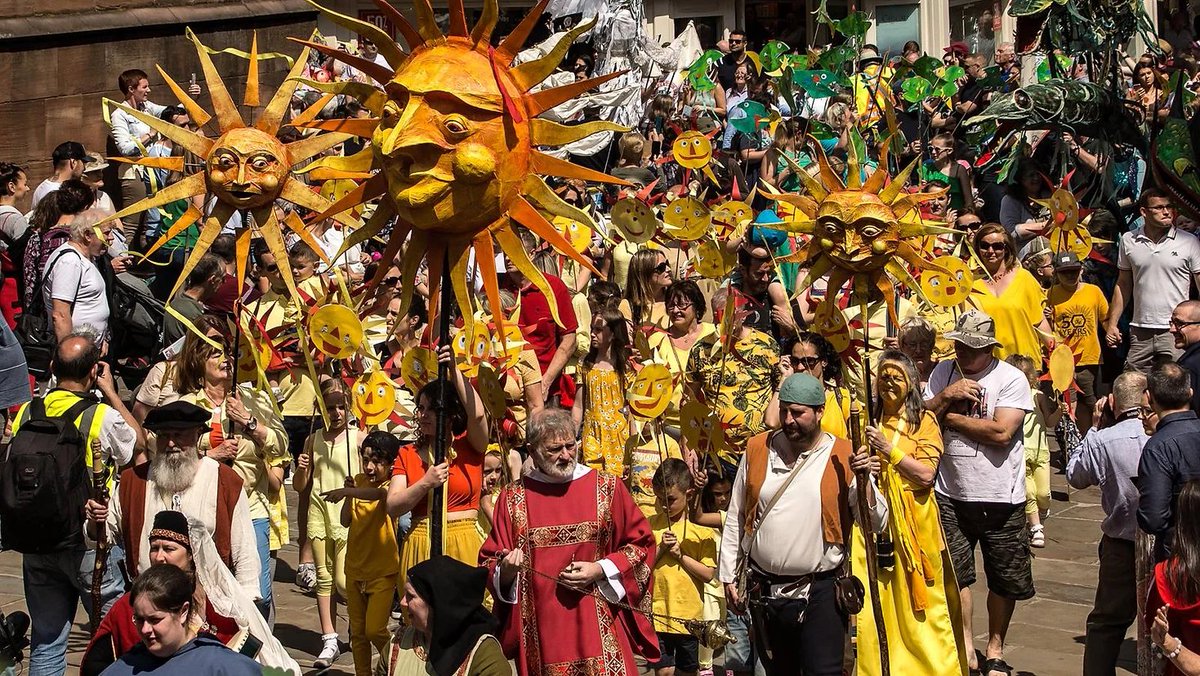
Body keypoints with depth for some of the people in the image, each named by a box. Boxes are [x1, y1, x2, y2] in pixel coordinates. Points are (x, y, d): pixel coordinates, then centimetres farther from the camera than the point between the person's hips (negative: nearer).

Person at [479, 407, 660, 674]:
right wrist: (506, 570, -14)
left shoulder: (608, 488, 3)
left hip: (599, 627, -1)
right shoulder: (512, 498, 5)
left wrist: (600, 570, -7)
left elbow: (641, 543, 7)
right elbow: (489, 564, 9)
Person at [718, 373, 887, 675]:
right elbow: (735, 518, 11)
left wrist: (863, 480, -21)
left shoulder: (843, 458, -4)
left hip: (819, 593, -3)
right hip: (764, 591, 4)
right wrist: (728, 576, 10)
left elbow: (877, 522, -5)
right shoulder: (758, 450, 5)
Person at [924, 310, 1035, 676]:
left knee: (1005, 580, 8)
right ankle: (965, 645, 18)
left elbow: (1001, 432, -21)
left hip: (1000, 498, -3)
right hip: (950, 495, 3)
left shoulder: (1012, 379, -10)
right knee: (954, 573, 4)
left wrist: (950, 416, -12)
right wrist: (945, 396, -13)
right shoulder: (943, 372, 6)